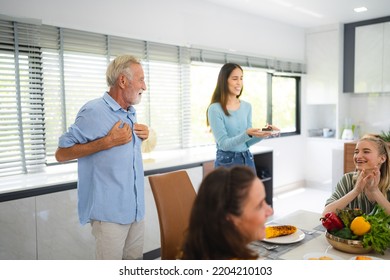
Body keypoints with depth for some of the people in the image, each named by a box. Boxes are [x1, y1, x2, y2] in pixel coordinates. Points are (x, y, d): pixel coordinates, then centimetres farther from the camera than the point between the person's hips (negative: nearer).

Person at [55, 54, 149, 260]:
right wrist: (108, 141, -20)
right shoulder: (94, 112, -14)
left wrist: (142, 136, 3)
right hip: (109, 211, -8)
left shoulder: (131, 114, 12)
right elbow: (61, 154, -14)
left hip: (136, 208, 8)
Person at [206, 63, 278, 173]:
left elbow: (248, 142, 6)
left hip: (247, 160, 5)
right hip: (227, 162, -5)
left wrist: (262, 134, -11)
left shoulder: (247, 106, 6)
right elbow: (223, 144, -16)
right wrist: (247, 134, -29)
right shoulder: (215, 109, -12)